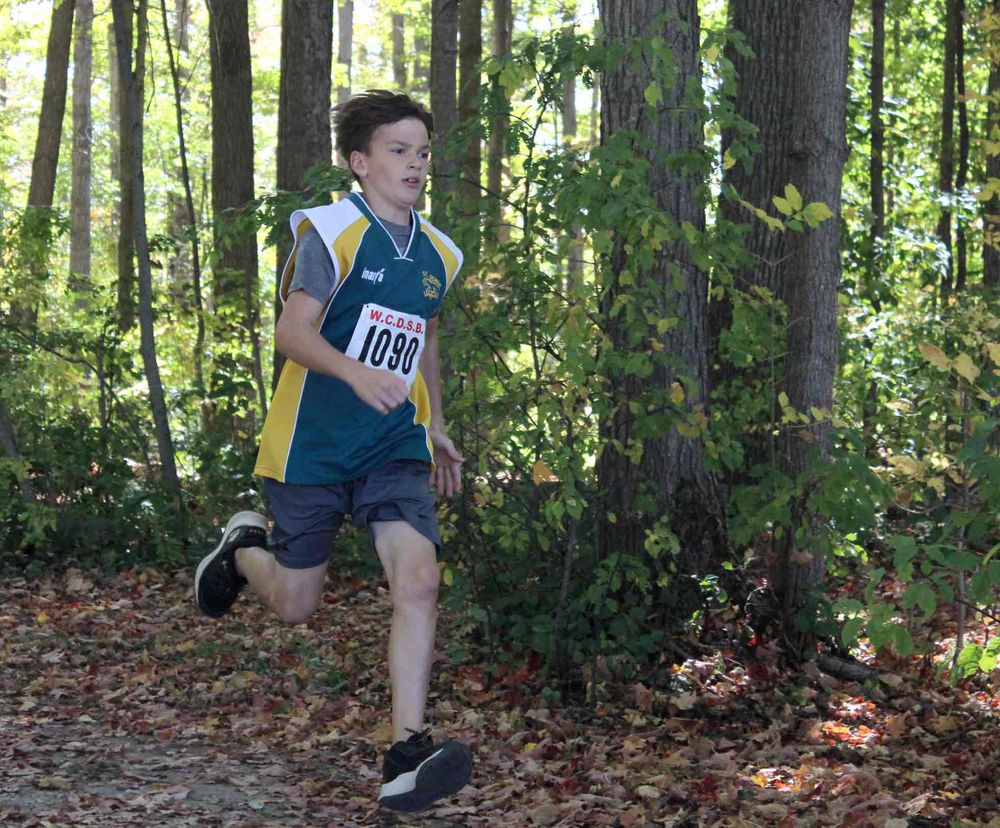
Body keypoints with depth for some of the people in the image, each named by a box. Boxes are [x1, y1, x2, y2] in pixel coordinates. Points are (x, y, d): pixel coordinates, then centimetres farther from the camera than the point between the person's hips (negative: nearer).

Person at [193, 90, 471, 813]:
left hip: (395, 448, 4)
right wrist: (355, 372, -36)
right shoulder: (331, 232, -10)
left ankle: (407, 754, -18)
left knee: (418, 582, -17)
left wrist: (437, 427, 27)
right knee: (295, 604, 6)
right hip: (313, 446, -4)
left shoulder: (438, 253, 10)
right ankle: (244, 549, 41)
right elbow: (292, 331, -19)